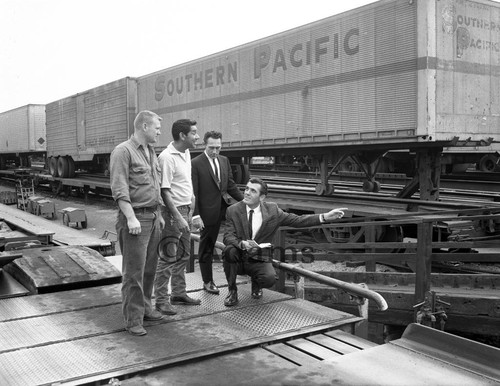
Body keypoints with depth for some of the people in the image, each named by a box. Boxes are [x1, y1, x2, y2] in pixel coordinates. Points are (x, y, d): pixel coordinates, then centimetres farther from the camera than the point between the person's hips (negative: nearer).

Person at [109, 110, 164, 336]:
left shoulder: (151, 152, 17)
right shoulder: (123, 151, -9)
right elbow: (119, 189, -17)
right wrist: (131, 218, -22)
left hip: (152, 217, 8)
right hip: (135, 219, -8)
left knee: (149, 268, 14)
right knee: (134, 272, -4)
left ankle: (144, 308, 27)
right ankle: (133, 319, 3)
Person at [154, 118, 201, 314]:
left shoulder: (186, 153, 9)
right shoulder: (167, 157, -18)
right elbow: (164, 190, -21)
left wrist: (191, 200, 10)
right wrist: (178, 217, -23)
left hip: (185, 210, 9)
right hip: (172, 212, -9)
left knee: (183, 256, 16)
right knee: (168, 258, -3)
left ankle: (179, 293, 29)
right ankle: (161, 300, 7)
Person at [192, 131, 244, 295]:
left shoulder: (224, 160, 8)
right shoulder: (196, 163, -10)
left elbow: (231, 185, 13)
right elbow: (193, 192, -12)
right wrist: (195, 215, -17)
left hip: (223, 209, 4)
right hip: (207, 212, -4)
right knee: (206, 247, 8)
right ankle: (208, 282, 20)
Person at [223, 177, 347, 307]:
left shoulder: (272, 210, -4)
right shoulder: (233, 210, -6)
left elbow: (297, 220, -3)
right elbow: (228, 237, -13)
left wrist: (325, 216, -14)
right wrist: (242, 244, -36)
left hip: (259, 261, -1)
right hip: (238, 259, 1)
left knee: (269, 279, -31)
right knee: (230, 250, -32)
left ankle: (255, 281, 9)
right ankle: (232, 291, -8)